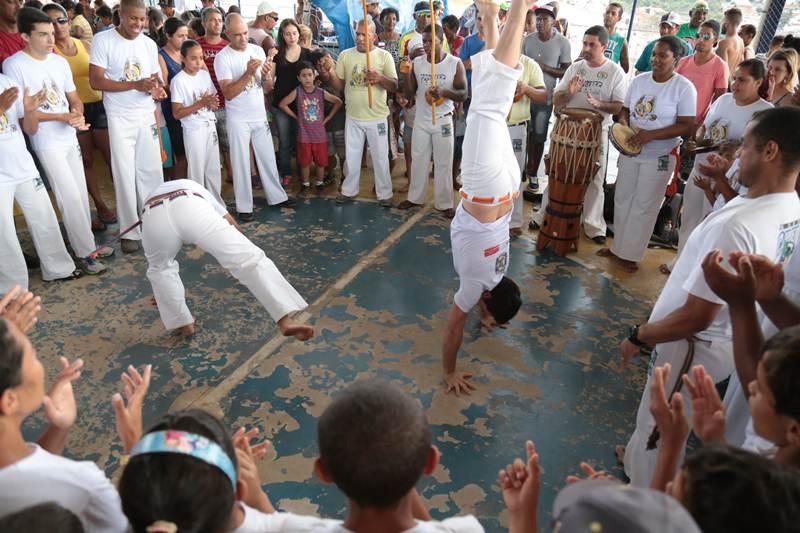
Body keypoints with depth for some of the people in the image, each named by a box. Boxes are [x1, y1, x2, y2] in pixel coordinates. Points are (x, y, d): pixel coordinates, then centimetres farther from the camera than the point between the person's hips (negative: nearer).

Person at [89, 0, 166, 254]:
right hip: (120, 118, -4)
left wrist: (157, 90, -12)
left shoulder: (149, 44, 5)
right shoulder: (103, 40, -7)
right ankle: (130, 231, 8)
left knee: (152, 171, 7)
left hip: (147, 116, 4)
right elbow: (95, 81, -12)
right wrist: (136, 84, -21)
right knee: (125, 174, 0)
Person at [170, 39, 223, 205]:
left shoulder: (205, 74, 6)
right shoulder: (178, 80, -12)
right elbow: (177, 113, -14)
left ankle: (217, 202, 25)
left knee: (214, 168, 13)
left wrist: (213, 103, -12)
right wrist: (200, 103, -22)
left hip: (210, 126, 6)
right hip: (194, 130, -6)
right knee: (197, 170, 3)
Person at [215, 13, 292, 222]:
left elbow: (267, 88, 4)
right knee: (241, 163, 3)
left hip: (260, 116, 4)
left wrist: (266, 75, -18)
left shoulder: (258, 50, 2)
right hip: (238, 120, -4)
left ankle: (276, 196, 27)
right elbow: (228, 93, -18)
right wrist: (248, 73, -26)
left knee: (268, 158, 14)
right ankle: (244, 206, 12)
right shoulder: (222, 57, -11)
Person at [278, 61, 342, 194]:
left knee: (321, 161, 10)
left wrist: (328, 118, 1)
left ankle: (320, 183, 28)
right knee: (304, 161, 9)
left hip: (320, 134, 1)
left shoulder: (321, 92, -6)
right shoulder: (297, 92, -8)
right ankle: (306, 184, 25)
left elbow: (338, 102, 3)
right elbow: (282, 104, -4)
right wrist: (296, 117, -3)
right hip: (304, 135, -1)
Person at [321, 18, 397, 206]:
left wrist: (380, 78, -25)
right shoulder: (345, 55, 2)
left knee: (380, 157, 7)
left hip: (377, 117, -2)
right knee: (352, 156, 14)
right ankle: (349, 190, 28)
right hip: (353, 117, 2)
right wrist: (331, 73, -15)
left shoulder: (384, 56, -4)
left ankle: (384, 193, 19)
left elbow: (394, 86, -6)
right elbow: (339, 86, 5)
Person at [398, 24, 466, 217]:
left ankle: (444, 203, 16)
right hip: (421, 119, 3)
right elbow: (409, 94, 1)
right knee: (418, 160, 14)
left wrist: (443, 92, -29)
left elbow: (463, 94, -11)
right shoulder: (417, 63, -1)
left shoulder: (455, 63, -10)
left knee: (443, 163, 4)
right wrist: (407, 74, -16)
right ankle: (415, 197, 29)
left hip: (443, 120, -3)